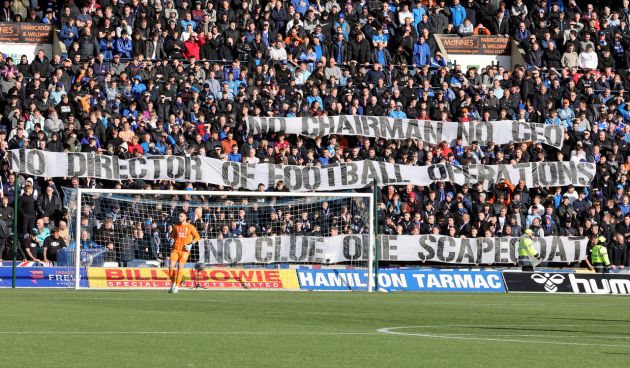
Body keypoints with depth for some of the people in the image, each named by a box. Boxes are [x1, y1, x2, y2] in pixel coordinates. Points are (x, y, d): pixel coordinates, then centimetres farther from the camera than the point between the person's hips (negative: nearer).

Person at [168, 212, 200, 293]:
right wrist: (172, 240, 2)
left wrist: (191, 244, -10)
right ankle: (173, 283, 13)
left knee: (180, 268, -7)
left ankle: (177, 287, -1)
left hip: (184, 250, -4)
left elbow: (197, 237, 2)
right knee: (171, 267, -6)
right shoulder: (176, 227, 12)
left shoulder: (190, 227, -1)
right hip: (175, 249, 4)